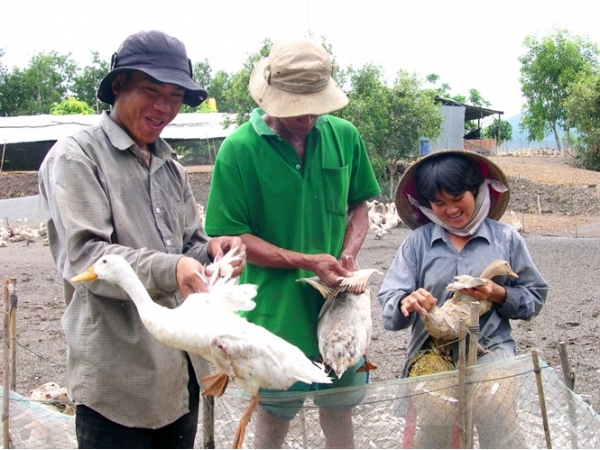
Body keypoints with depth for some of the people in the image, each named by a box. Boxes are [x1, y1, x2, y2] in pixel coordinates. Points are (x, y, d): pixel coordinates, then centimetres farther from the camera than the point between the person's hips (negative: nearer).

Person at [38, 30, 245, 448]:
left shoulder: (169, 164, 16)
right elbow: (82, 256, -18)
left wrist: (210, 250, -6)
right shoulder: (76, 157, -7)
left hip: (182, 370, 7)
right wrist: (168, 270, -33)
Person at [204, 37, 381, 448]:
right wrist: (305, 261, -19)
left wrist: (347, 257, -7)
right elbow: (231, 236, -12)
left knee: (339, 405, 18)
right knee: (275, 414, 13)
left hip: (337, 301, 4)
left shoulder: (344, 136, -1)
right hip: (276, 307, -3)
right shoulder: (240, 149, -13)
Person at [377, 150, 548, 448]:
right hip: (433, 348, 0)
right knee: (436, 419, -31)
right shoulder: (417, 241, 7)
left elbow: (535, 298, 12)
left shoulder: (506, 238, 7)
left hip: (490, 345, 0)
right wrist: (406, 303, -23)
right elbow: (388, 308, 1)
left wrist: (500, 295, -8)